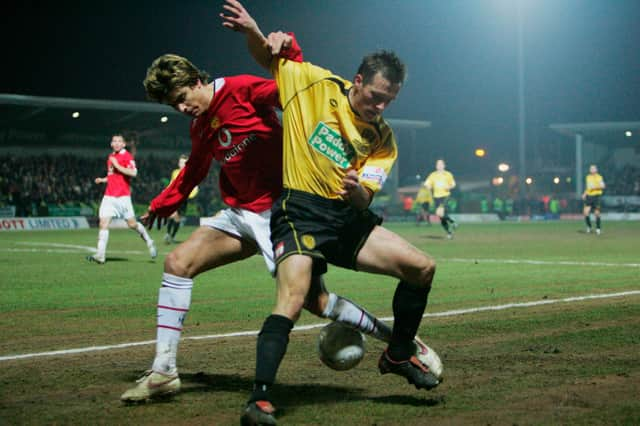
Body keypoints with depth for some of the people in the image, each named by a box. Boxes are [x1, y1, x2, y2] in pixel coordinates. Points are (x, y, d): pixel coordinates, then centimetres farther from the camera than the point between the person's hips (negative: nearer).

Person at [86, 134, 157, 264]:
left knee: (132, 224, -1)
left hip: (123, 196, -6)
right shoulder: (111, 157, 16)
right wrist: (103, 180, 14)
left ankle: (149, 242, 25)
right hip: (109, 196, 6)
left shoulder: (127, 156, -6)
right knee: (103, 223, -7)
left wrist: (117, 165, -17)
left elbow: (133, 173, -20)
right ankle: (100, 255, -10)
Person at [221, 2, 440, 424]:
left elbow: (363, 201, 0)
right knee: (292, 301, -26)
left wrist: (356, 191, -25)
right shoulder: (316, 83, -1)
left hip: (347, 218, 5)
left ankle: (399, 355, 18)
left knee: (423, 267, -2)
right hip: (301, 212, -5)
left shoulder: (383, 138, 7)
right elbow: (267, 55, 12)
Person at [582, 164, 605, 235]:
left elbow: (602, 186, -13)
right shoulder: (588, 177, 15)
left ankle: (598, 228, 13)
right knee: (585, 212, -7)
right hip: (589, 196, 5)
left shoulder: (599, 177, -3)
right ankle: (589, 226, 11)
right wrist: (584, 194, 12)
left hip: (596, 195, -5)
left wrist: (595, 186, -25)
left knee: (597, 213, -2)